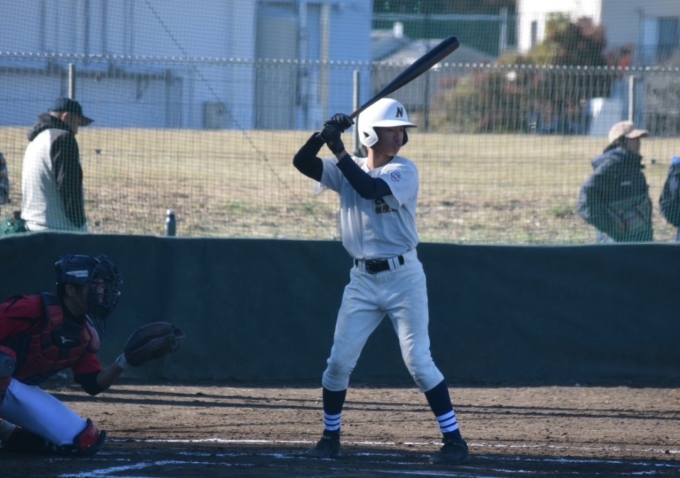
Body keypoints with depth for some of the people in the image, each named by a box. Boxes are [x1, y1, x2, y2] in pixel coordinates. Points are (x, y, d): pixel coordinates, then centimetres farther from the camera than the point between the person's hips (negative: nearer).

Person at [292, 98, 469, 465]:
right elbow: (302, 162, -4)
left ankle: (454, 441, -4)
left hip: (403, 277, -4)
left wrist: (339, 150, -22)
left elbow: (370, 188, -23)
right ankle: (330, 438, 18)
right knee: (339, 362, 2)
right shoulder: (348, 171, 6)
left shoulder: (405, 171, -6)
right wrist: (324, 135, -20)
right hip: (363, 280, 4)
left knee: (418, 362, -9)